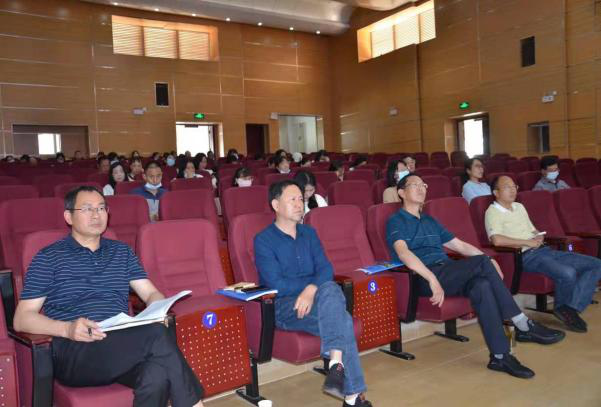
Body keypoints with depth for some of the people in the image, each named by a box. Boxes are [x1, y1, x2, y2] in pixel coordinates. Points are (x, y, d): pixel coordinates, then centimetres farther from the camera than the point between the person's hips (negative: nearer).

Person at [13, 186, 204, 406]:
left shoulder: (122, 252, 21)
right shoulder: (49, 258, 9)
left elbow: (151, 293, 15)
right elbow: (21, 319, 3)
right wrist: (67, 329, -16)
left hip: (124, 345, 3)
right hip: (74, 350, -3)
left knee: (158, 374, -36)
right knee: (158, 336, -31)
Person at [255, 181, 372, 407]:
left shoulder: (309, 233, 14)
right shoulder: (264, 240, -2)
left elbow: (326, 268, 2)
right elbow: (276, 284, -12)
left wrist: (312, 289, -20)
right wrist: (314, 282, -8)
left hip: (316, 298, 4)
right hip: (284, 306, -4)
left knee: (330, 289, -31)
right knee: (341, 319, -27)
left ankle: (337, 363, -37)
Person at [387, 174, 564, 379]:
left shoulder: (430, 221, 27)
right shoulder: (397, 221, 3)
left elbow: (460, 245, 26)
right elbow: (403, 253, -15)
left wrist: (488, 259, 9)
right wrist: (432, 279, -28)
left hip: (448, 275, 6)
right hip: (423, 279, -6)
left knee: (482, 286, -28)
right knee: (482, 262, -25)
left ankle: (500, 356, -27)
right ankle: (523, 325, -20)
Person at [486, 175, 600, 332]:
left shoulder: (519, 207, 23)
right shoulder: (492, 212, -5)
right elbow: (497, 240, -22)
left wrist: (539, 237, 4)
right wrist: (529, 242, -14)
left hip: (544, 249, 9)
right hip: (526, 256, -9)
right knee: (568, 273, -33)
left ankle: (571, 308, -10)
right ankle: (561, 308, -3)